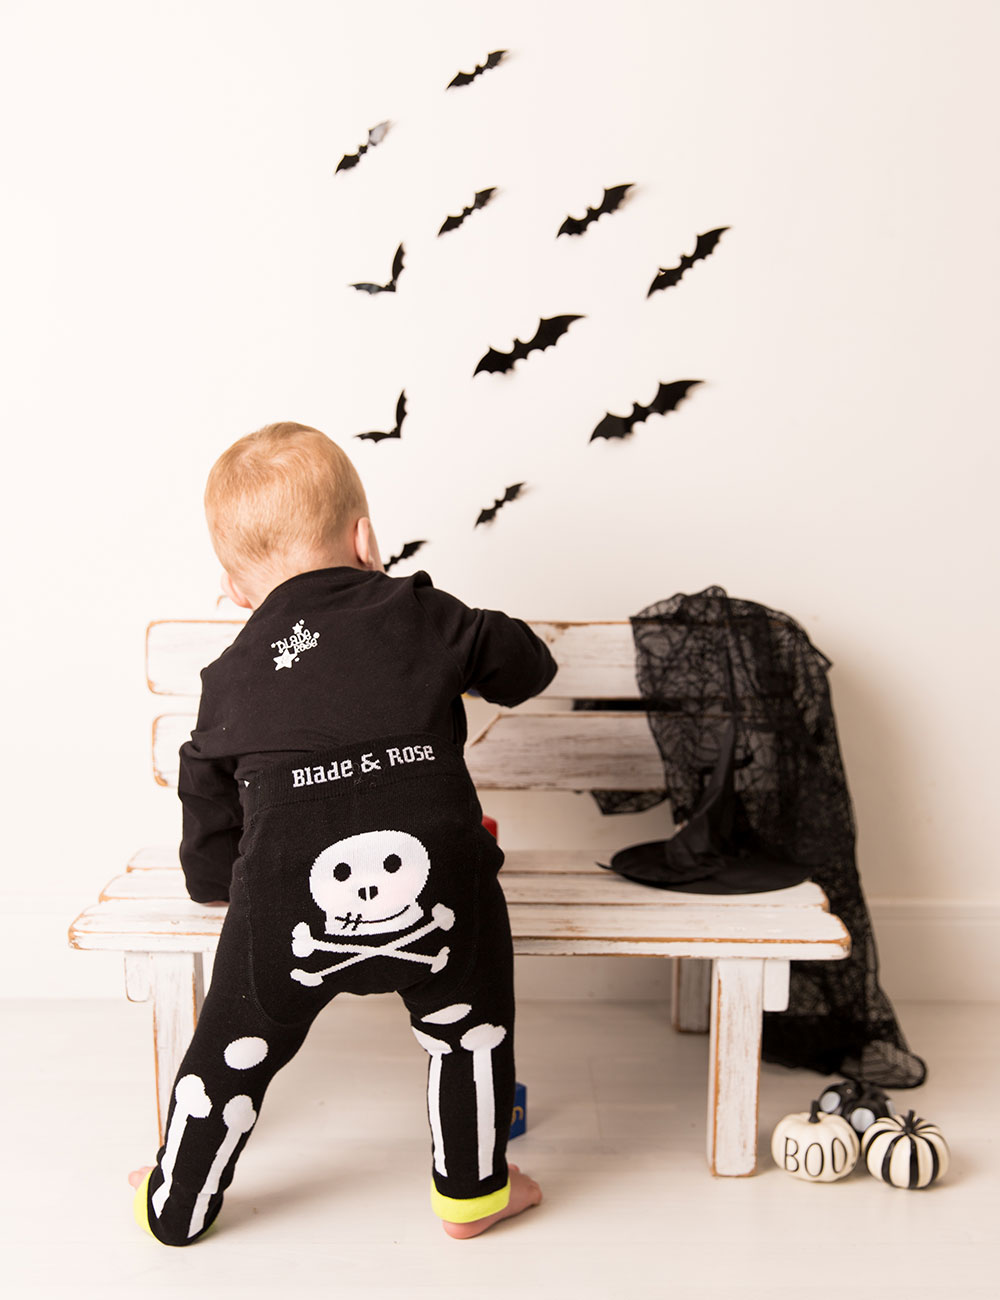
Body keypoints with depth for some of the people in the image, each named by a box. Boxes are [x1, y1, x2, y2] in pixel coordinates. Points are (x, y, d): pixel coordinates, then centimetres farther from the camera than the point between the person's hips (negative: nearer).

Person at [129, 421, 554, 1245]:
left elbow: (209, 817, 22)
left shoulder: (228, 680, 16)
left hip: (286, 907, 2)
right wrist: (456, 662, 45)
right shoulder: (422, 614, 10)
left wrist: (217, 884, 41)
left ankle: (176, 1208, 42)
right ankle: (471, 1192, 40)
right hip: (434, 887, -1)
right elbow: (527, 667, 24)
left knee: (234, 1051, 22)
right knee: (470, 1024, 25)